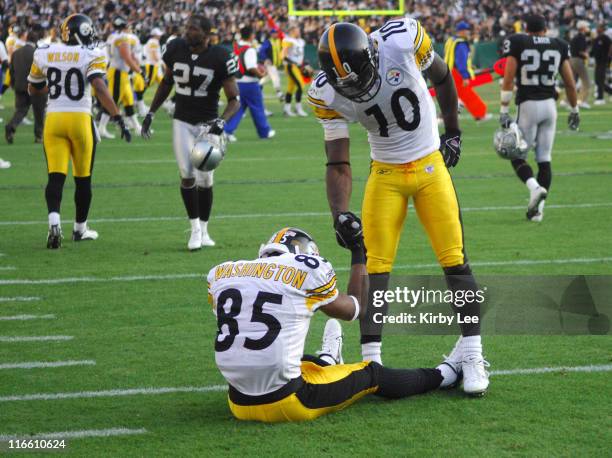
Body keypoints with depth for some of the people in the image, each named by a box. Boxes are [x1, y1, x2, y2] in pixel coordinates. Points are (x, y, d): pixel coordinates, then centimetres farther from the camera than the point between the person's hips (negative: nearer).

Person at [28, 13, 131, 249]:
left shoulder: (43, 53, 4)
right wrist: (118, 118, -21)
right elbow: (100, 89, -20)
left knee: (56, 176, 0)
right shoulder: (91, 56, -8)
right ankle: (80, 228, 24)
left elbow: (33, 89, 16)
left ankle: (54, 221, -23)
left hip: (54, 120, 2)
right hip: (80, 119, -2)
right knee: (83, 178, 13)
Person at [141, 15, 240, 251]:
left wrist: (221, 122, -27)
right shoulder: (176, 49, -6)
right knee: (187, 175, -10)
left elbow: (234, 99, -10)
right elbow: (166, 83, 13)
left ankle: (204, 230, 18)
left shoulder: (220, 58, -15)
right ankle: (195, 229, 3)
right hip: (182, 122, 2)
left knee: (205, 180, 0)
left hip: (207, 124, -2)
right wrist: (150, 113, 11)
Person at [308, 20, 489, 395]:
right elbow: (338, 163, -11)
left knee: (456, 263, -5)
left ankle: (471, 355, 3)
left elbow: (443, 78, 0)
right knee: (373, 269, -8)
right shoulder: (327, 94, -17)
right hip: (386, 176, 1)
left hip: (431, 166, -1)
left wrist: (453, 132, 8)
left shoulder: (403, 40, -23)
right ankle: (371, 362, -3)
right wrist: (340, 213, -25)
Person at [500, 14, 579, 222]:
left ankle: (535, 187, -21)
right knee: (544, 158, 10)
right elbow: (570, 83, 9)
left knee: (517, 155, 6)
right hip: (550, 104, 3)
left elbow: (508, 80, -8)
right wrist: (574, 110, 21)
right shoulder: (559, 46, 7)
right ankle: (538, 208, 4)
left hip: (528, 105, -3)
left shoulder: (517, 44, -3)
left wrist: (504, 111, -5)